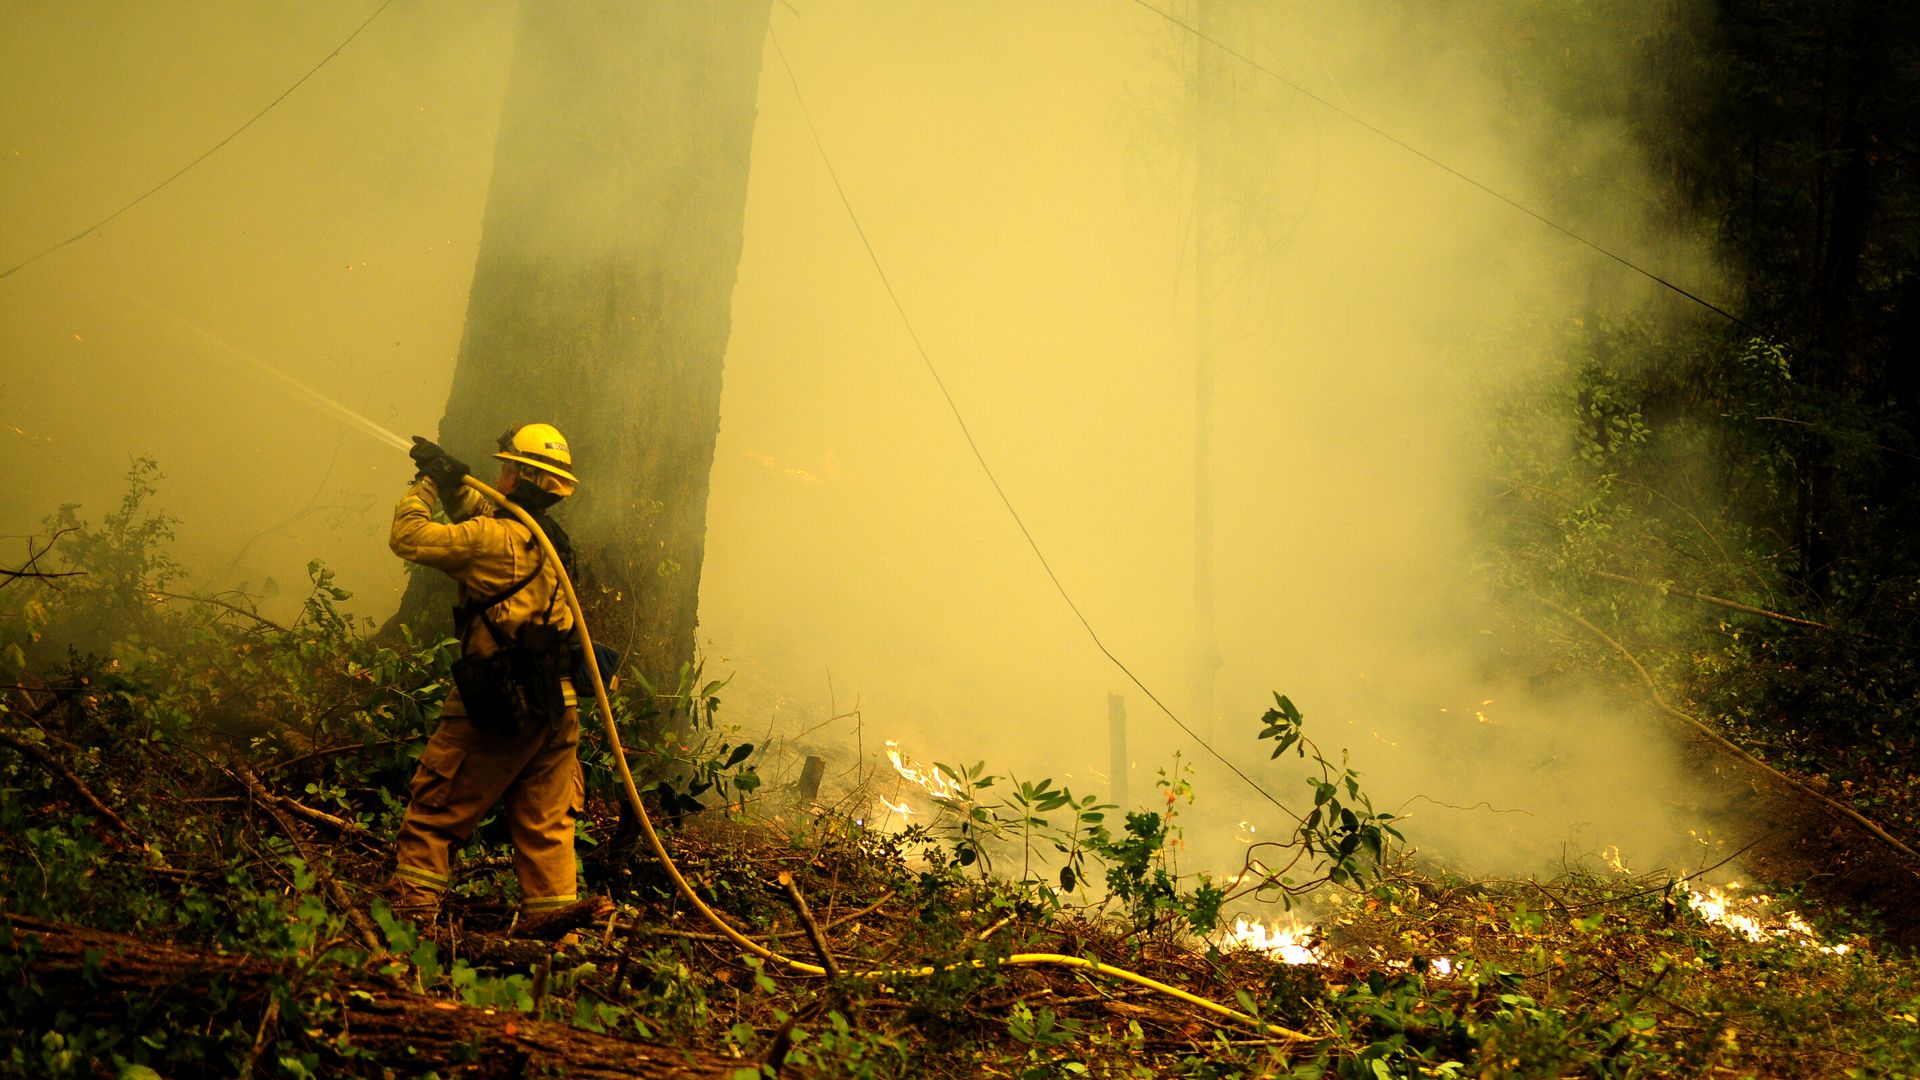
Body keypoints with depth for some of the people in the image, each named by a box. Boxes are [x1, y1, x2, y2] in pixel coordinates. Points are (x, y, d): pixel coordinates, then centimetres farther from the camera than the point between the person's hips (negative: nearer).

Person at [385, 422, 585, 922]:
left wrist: (426, 486, 5)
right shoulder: (551, 542, 13)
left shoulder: (495, 539, -12)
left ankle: (410, 911, 3)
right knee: (545, 825, 10)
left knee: (433, 814, 4)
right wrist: (453, 481, 20)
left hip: (497, 705, -7)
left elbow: (408, 537, -9)